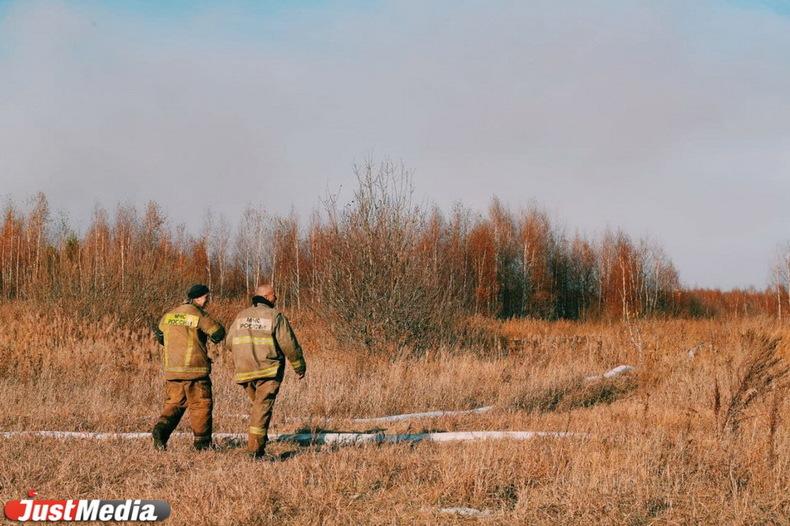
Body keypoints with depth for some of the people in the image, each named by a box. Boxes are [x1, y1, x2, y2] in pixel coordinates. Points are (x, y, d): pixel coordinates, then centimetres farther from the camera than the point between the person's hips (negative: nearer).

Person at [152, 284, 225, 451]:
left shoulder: (168, 316, 11)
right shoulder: (199, 315, -8)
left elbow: (160, 336, 23)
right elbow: (219, 333, -8)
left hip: (171, 369, 5)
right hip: (194, 368, -5)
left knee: (174, 403, 13)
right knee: (201, 405, 7)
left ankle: (161, 429, -10)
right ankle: (202, 441, 11)